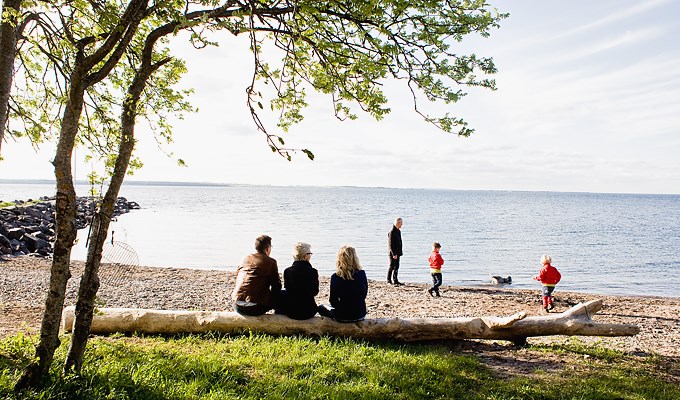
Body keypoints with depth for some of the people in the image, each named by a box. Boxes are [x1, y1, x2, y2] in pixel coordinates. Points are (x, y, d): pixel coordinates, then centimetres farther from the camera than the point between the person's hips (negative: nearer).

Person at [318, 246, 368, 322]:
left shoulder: (335, 277, -17)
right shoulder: (362, 274, -9)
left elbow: (333, 302, -10)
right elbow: (364, 295, 4)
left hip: (343, 316, -3)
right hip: (360, 314, 4)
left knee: (321, 307, 25)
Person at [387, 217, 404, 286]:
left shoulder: (398, 231, 12)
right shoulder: (392, 232, -17)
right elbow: (390, 244, -19)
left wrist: (400, 252, 16)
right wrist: (394, 254, -21)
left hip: (397, 252, 9)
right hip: (393, 253, -9)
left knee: (396, 267, 12)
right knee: (392, 266, -2)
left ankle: (395, 280, 18)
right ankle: (389, 280, 8)